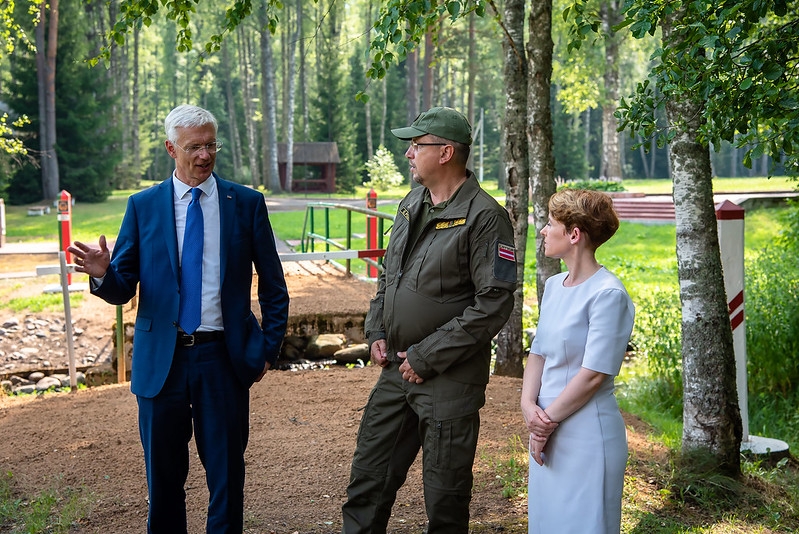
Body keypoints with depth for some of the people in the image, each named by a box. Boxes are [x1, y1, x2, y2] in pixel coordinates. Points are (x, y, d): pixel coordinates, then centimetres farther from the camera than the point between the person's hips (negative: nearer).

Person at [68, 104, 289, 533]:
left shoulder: (246, 203, 2)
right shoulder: (143, 206, 3)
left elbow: (273, 286, 7)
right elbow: (122, 290, 1)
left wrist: (269, 348, 1)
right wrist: (103, 274, -21)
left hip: (223, 357, -1)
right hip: (161, 359, 1)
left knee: (226, 473, 8)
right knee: (163, 475, 12)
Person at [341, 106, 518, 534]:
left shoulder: (484, 217, -14)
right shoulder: (411, 205, 11)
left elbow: (494, 303, -18)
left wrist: (427, 357, -17)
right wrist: (376, 332, 6)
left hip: (448, 378, -7)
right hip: (396, 369, 7)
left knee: (445, 498, 6)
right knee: (368, 481, 14)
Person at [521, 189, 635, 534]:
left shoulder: (608, 294, -17)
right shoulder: (553, 286, 8)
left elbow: (593, 374, -18)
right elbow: (538, 353, 9)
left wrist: (549, 419, -12)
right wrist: (528, 406, -7)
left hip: (588, 436, -8)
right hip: (549, 431, 8)